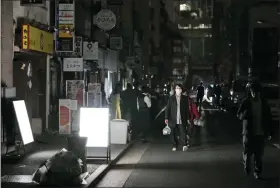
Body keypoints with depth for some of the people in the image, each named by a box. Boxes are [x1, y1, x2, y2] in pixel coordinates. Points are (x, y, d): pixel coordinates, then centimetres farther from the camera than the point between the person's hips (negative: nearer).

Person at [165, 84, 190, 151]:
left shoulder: (185, 98, 7)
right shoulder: (171, 98, 4)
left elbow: (187, 109, 9)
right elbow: (167, 109, 2)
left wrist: (187, 118, 5)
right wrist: (166, 118, -6)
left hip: (182, 120, 0)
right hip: (173, 120, 0)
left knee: (183, 133, -11)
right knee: (173, 134, 5)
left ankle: (185, 145, -12)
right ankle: (175, 146, 16)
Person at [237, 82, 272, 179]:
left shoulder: (264, 103, 1)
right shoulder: (246, 102, -5)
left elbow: (268, 117, 8)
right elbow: (239, 115, -4)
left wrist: (268, 131, 5)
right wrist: (244, 114, -28)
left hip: (260, 132, 2)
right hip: (248, 132, -1)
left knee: (259, 154, 3)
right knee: (247, 152, 3)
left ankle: (257, 172, 15)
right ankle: (246, 166, 30)